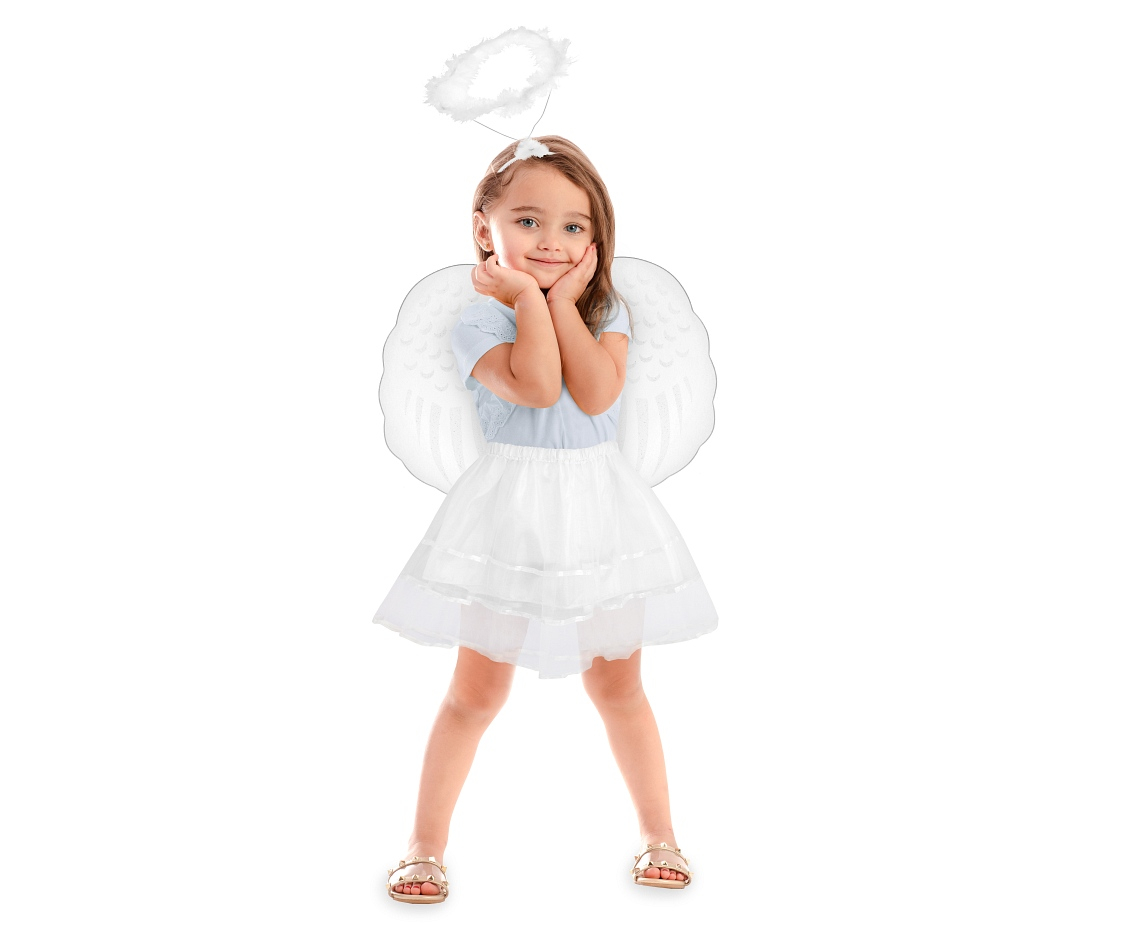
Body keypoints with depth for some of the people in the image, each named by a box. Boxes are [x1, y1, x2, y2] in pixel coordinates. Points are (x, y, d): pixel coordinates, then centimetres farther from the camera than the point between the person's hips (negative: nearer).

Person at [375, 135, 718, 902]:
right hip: (513, 512, -2)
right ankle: (427, 845, 21)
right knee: (477, 693, 5)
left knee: (619, 685, 14)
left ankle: (660, 833, 30)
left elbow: (595, 392, -18)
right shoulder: (480, 320, -8)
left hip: (599, 508, 3)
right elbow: (534, 386, -26)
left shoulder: (608, 313, 1)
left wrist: (562, 298, -13)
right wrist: (531, 298, -17)